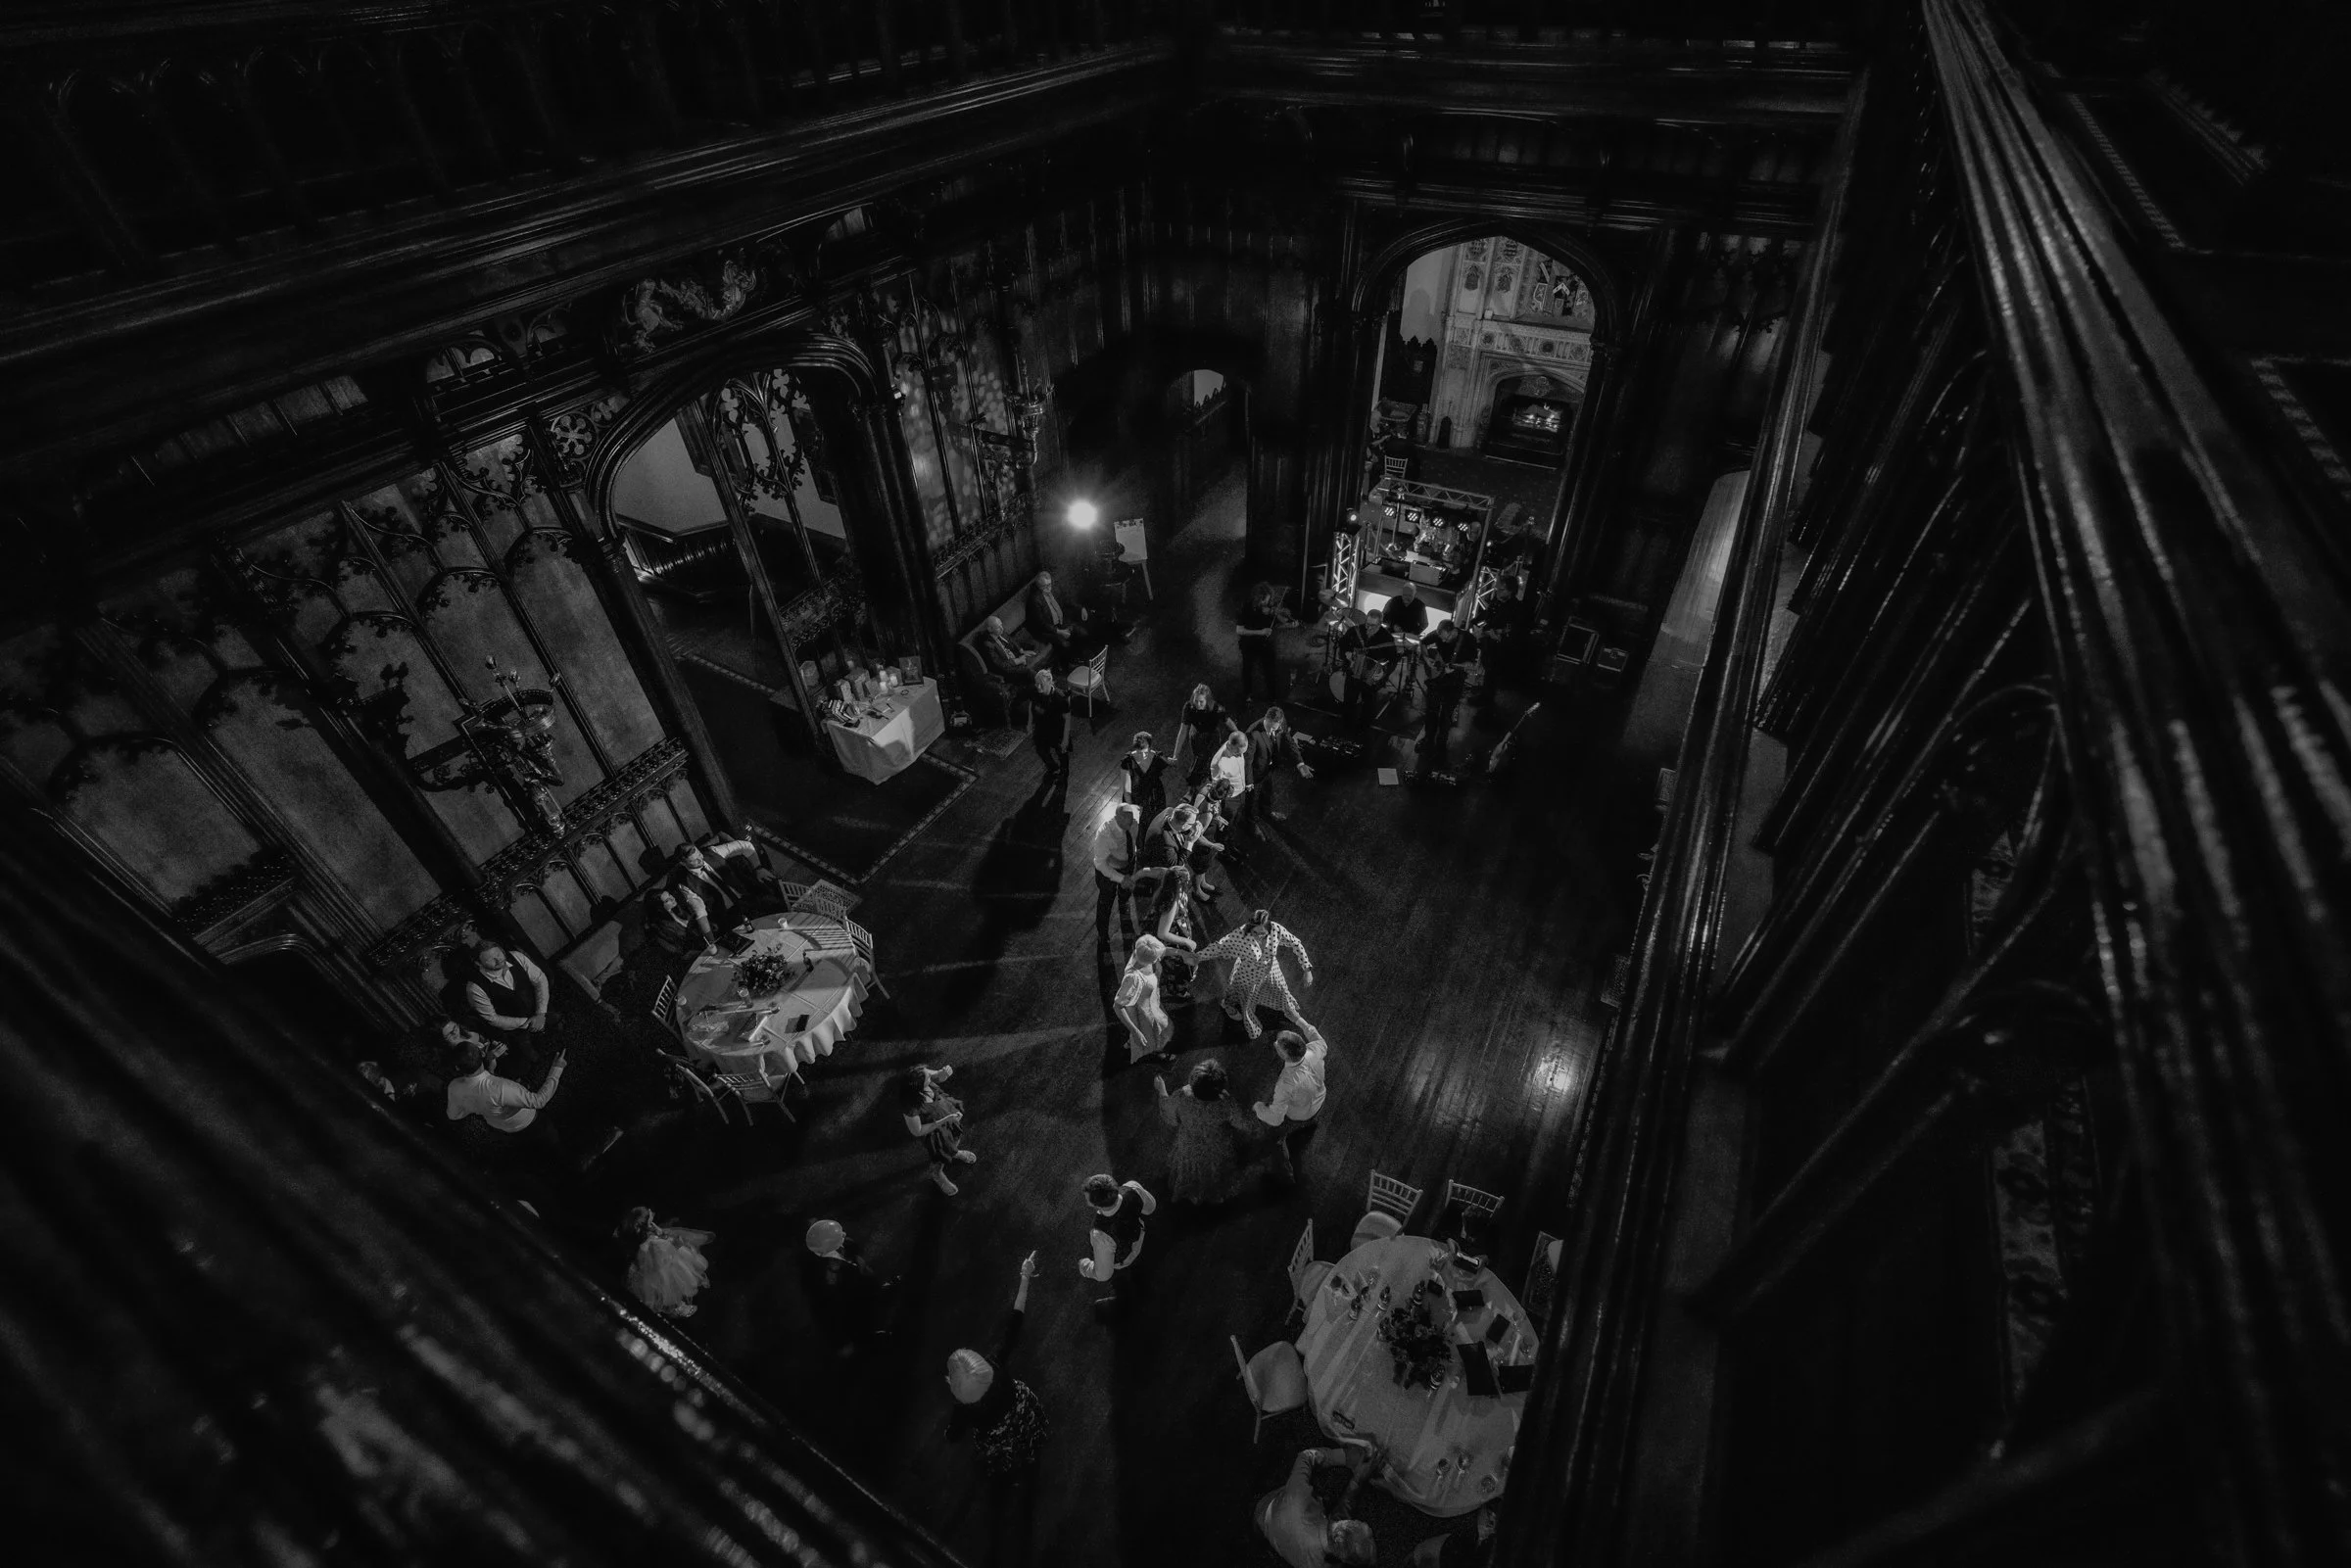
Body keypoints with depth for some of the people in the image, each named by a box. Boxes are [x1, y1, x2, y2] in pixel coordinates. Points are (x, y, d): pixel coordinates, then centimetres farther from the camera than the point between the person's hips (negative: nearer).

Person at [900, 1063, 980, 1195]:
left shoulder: (920, 1073, -33)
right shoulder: (910, 1108, -44)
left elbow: (939, 1077, -12)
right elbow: (917, 1132, -26)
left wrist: (945, 1072, -35)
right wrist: (944, 1120, -29)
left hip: (944, 1110, 5)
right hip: (932, 1128, -5)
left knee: (955, 1138, 34)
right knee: (941, 1160, 26)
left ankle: (955, 1152, 69)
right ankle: (937, 1175, 60)